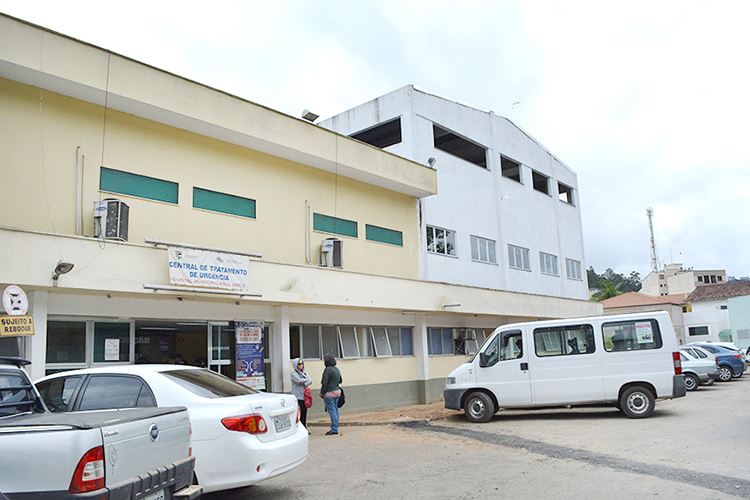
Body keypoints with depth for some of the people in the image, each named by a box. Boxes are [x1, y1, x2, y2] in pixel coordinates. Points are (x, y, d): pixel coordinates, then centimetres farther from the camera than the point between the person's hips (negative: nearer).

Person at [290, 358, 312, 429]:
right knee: (299, 413, -9)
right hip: (297, 396, -6)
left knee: (304, 412, 5)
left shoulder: (304, 372, 16)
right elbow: (299, 380, -18)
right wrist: (306, 380, -1)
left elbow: (310, 381, 5)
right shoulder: (293, 373, -2)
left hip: (304, 395, 6)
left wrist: (304, 384, -14)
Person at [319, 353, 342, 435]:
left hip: (329, 393, -8)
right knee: (335, 410, 12)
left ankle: (334, 429, -3)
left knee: (331, 411, -4)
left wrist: (322, 393, -8)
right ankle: (335, 428, 17)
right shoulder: (337, 369, 9)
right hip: (337, 391, 8)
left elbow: (325, 383, -16)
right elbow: (340, 380, 19)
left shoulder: (327, 370, -15)